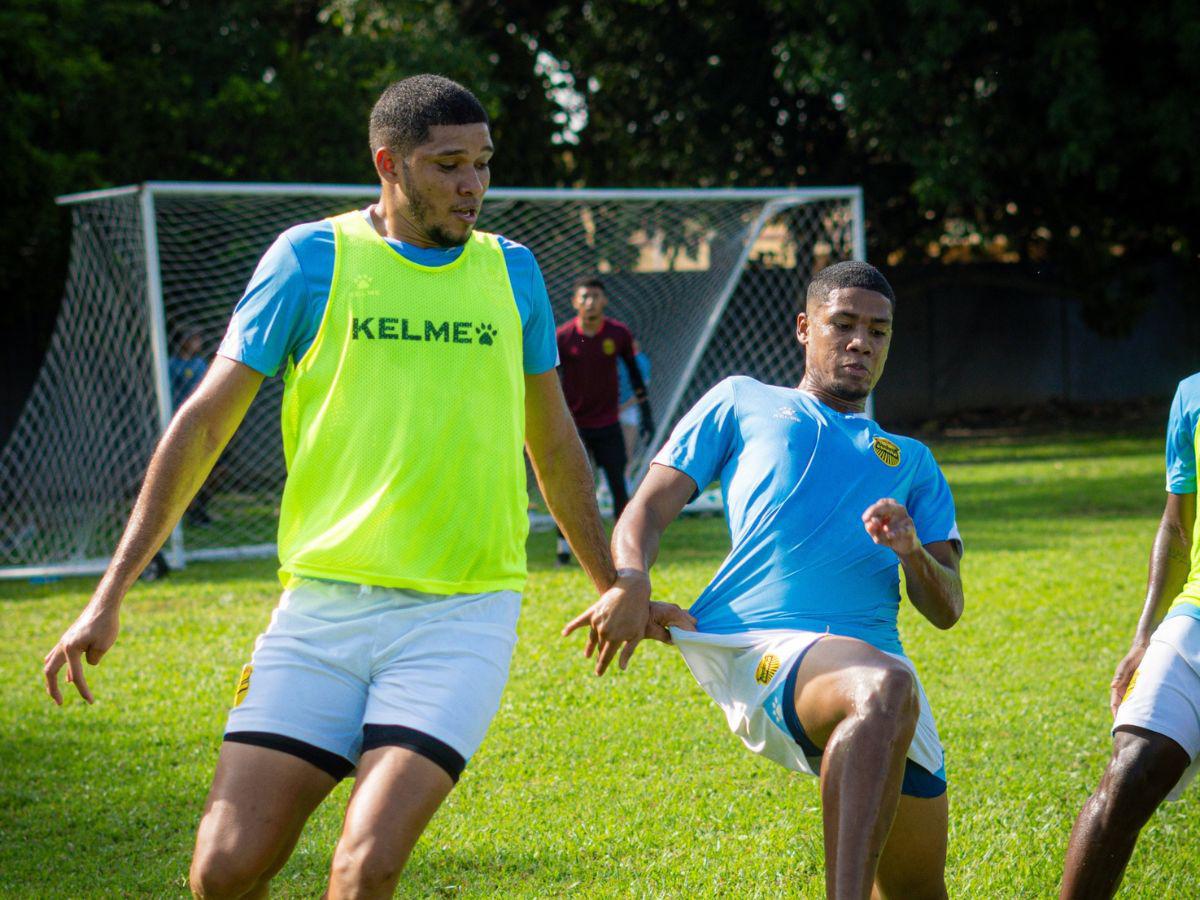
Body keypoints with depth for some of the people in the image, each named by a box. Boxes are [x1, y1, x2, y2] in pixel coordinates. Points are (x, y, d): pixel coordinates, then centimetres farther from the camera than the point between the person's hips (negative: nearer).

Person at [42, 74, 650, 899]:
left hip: (461, 615, 0)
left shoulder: (510, 272, 10)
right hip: (322, 607, 0)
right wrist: (110, 597, 0)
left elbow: (553, 443, 24)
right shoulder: (312, 258, 2)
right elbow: (205, 424, 4)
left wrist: (613, 583, 31)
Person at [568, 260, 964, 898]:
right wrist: (630, 580, -6)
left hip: (876, 656, 5)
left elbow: (946, 609, 23)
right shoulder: (741, 402, 25)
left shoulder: (911, 461, 32)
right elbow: (648, 508, 17)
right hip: (752, 639, -5)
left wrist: (912, 551, -1)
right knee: (886, 686, -39)